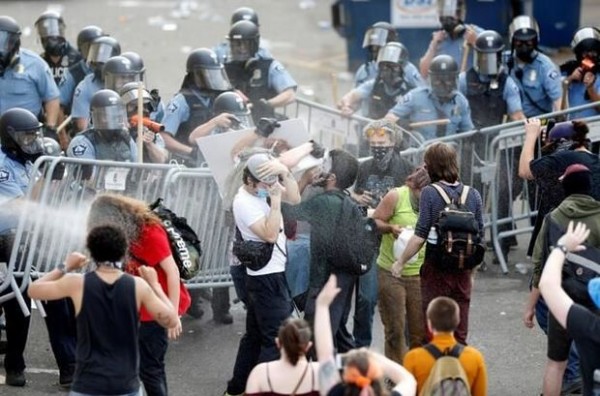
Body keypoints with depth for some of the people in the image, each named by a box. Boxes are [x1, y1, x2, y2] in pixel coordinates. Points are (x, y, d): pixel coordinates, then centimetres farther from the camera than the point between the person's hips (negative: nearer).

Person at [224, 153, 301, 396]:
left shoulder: (262, 190, 4)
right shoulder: (244, 202, -20)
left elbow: (294, 198, -2)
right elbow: (270, 235, -26)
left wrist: (285, 173, -15)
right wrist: (275, 200, -25)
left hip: (266, 276, 10)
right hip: (269, 278, -10)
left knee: (255, 335, 16)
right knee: (276, 340, -9)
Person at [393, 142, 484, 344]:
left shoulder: (430, 193, -10)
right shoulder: (473, 195, 2)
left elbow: (420, 236, -14)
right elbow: (479, 238, 7)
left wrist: (400, 262, -2)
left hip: (436, 269, -4)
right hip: (463, 271, 4)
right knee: (459, 333, 11)